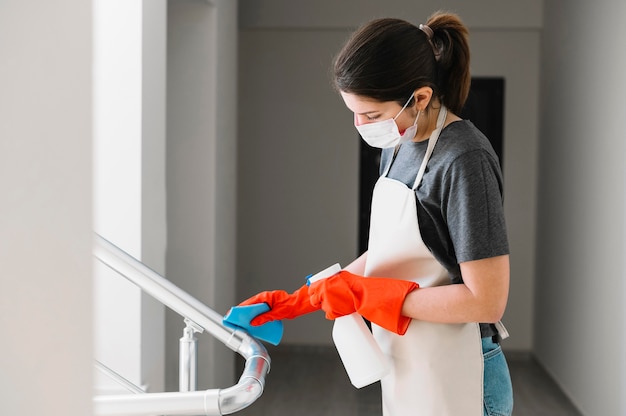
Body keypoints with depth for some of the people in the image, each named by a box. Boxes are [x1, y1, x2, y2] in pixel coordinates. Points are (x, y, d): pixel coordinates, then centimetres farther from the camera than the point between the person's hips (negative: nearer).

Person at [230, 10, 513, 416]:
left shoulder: (464, 161, -20)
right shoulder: (399, 145, 6)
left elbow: (486, 301, -21)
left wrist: (365, 295, -18)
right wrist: (301, 300, 7)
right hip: (406, 377, 8)